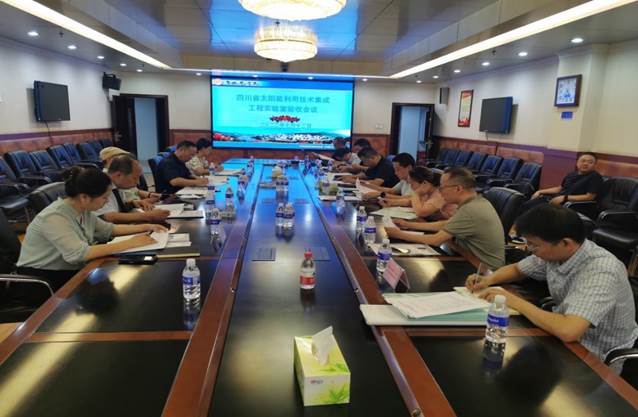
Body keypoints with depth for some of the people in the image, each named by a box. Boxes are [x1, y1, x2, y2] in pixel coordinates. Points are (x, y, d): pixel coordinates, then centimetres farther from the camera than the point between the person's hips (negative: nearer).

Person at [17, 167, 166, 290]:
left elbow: (108, 229, 12)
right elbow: (79, 254, -36)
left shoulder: (82, 211, -1)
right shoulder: (54, 217, -26)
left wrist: (146, 227, 1)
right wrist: (129, 243, -34)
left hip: (69, 271, 8)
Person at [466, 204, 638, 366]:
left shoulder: (601, 271, -31)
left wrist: (515, 302, -30)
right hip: (564, 339, 6)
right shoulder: (555, 252, -9)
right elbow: (517, 269, 10)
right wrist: (489, 280, -10)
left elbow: (568, 331, -43)